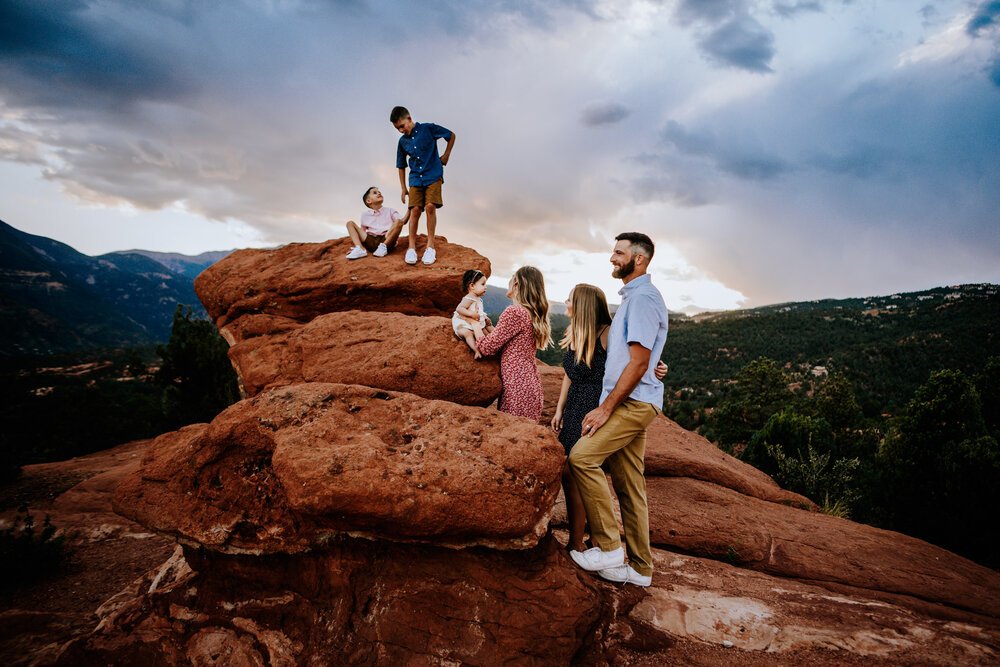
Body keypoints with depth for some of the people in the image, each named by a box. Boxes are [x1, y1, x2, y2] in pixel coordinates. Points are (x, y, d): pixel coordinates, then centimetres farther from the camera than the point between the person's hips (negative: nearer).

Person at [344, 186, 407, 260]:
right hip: (371, 241, 2)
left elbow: (403, 221, 1)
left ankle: (383, 246, -27)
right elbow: (362, 232, 19)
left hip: (387, 240, -2)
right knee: (350, 223, -2)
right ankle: (360, 249, -25)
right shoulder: (365, 215, 17)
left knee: (398, 222, -22)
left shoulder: (390, 211, 14)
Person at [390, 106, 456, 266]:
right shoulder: (403, 141, 8)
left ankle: (430, 246, -9)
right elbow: (401, 166, 17)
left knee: (430, 206, -18)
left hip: (433, 176, -3)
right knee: (415, 209, -9)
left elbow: (451, 135, 6)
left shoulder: (428, 128, -4)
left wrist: (446, 154, 6)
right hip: (415, 179, 3)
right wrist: (403, 188, 15)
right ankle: (412, 247, -3)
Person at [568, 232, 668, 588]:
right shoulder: (631, 296, 21)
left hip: (634, 402, -10)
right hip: (629, 403, 10)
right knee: (629, 486, 10)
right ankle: (639, 567, 17)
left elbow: (639, 362, -18)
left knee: (582, 456, -19)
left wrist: (606, 407, -17)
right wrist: (606, 406, 18)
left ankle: (608, 546, -10)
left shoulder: (643, 298, -12)